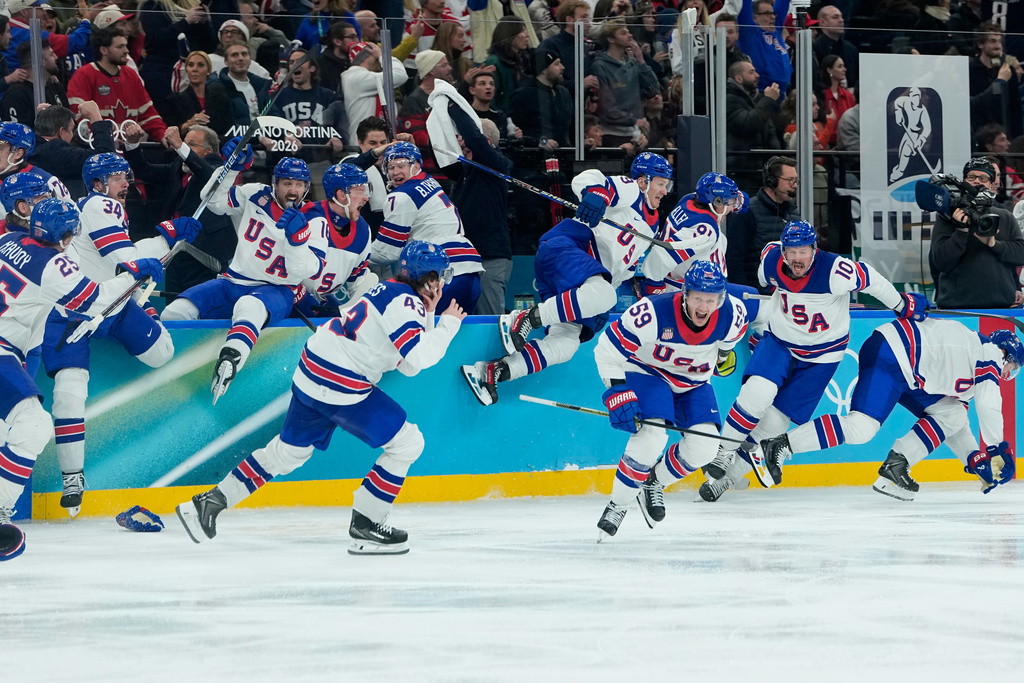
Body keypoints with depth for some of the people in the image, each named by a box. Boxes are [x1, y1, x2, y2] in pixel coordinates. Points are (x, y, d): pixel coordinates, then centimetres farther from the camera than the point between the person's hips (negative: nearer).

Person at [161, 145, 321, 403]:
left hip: (276, 291, -4)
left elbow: (301, 272, -9)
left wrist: (297, 238, -26)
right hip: (233, 283, 4)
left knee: (250, 307, -43)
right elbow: (215, 201, 7)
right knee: (176, 312, -19)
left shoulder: (312, 220, -2)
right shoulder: (255, 196, 5)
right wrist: (232, 167, -5)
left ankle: (229, 361, -66)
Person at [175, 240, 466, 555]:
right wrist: (448, 325, -14)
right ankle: (364, 525, -1)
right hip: (340, 386, -10)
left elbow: (409, 365, 18)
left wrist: (429, 316, 11)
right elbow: (419, 357, -26)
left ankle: (210, 502, 25)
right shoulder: (404, 302, -14)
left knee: (288, 450, 21)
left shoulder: (392, 291, 16)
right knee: (407, 443, -3)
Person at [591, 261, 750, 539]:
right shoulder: (653, 314, -35)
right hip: (647, 371, -5)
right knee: (652, 436, -28)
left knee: (704, 446, -13)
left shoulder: (732, 313, -23)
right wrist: (618, 395, -31)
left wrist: (723, 351, 21)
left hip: (693, 381, 5)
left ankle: (654, 483, 15)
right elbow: (607, 351, -25)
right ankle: (617, 505, -14)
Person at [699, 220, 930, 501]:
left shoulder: (834, 271, -31)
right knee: (758, 392, -24)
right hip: (779, 341, 3)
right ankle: (723, 453, -8)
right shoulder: (771, 260, -16)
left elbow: (871, 280, -17)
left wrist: (903, 304, -3)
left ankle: (727, 476, 11)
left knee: (774, 421, -3)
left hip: (821, 354, -3)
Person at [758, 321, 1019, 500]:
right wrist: (998, 449, -3)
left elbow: (956, 424, 32)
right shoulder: (991, 352, 3)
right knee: (861, 428, -24)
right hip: (888, 354, -10)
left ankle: (894, 468, 0)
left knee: (951, 415, 13)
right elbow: (988, 405, -10)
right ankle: (779, 446, -25)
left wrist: (975, 460, 25)